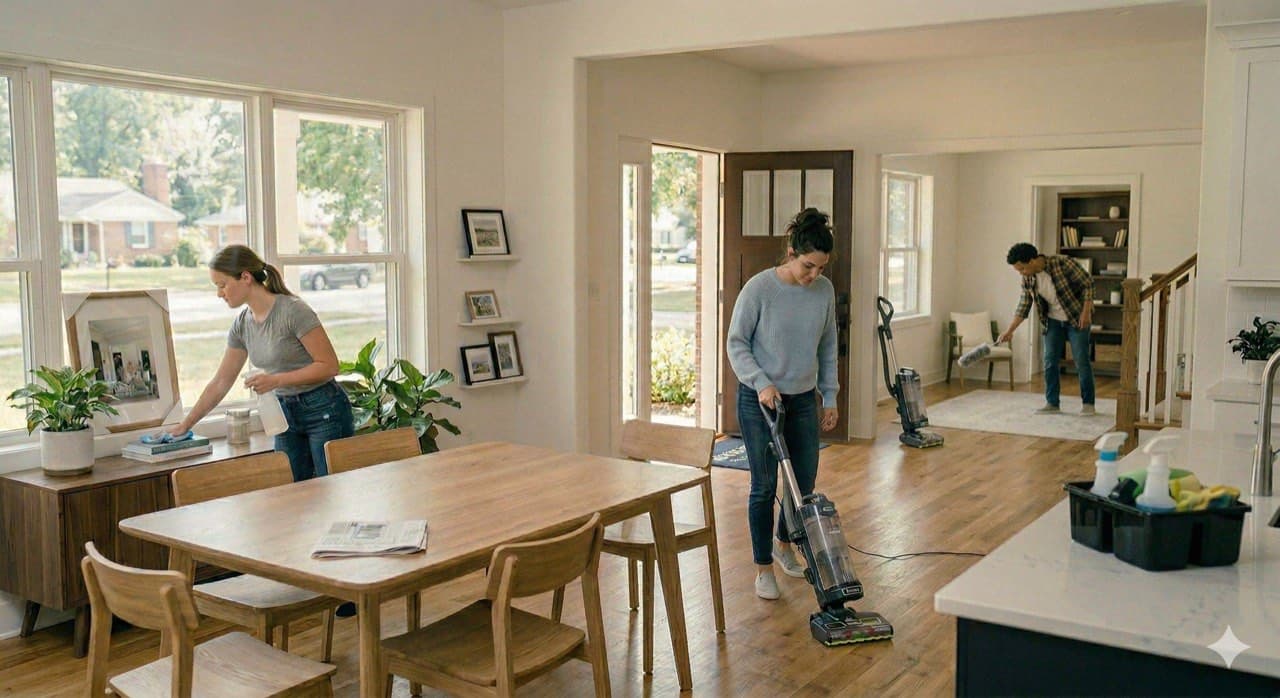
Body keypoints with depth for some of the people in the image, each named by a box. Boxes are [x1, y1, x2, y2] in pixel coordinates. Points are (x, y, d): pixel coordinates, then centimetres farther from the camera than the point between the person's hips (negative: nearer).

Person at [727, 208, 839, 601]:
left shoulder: (825, 291, -2)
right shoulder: (759, 288, -17)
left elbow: (828, 348, 8)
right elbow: (736, 343, -10)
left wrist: (829, 397, 7)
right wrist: (762, 382, -21)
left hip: (803, 400, 5)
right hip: (760, 400, -5)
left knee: (804, 482, 11)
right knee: (765, 485, -1)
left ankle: (783, 544, 37)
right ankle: (763, 567, 13)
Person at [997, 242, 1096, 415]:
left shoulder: (1063, 264, -24)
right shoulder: (1028, 279, -7)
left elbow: (1087, 283, -17)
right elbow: (1023, 306, 2)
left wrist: (1086, 311, -21)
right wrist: (1009, 331, -2)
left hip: (1077, 318, -5)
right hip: (1053, 321, 5)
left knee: (1081, 361, -4)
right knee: (1050, 362, 1)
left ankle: (1088, 404, 5)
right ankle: (1052, 403, 9)